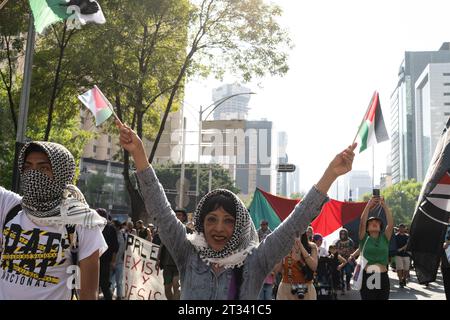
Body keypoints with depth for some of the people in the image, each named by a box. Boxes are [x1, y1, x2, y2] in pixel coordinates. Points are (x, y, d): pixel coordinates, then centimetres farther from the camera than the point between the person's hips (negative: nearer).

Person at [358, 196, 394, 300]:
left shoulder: (384, 238, 10)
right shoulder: (364, 238, 4)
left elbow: (391, 224, -4)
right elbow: (362, 222, -12)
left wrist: (384, 205, -10)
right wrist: (369, 205, -15)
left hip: (382, 277, 2)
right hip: (367, 277, -2)